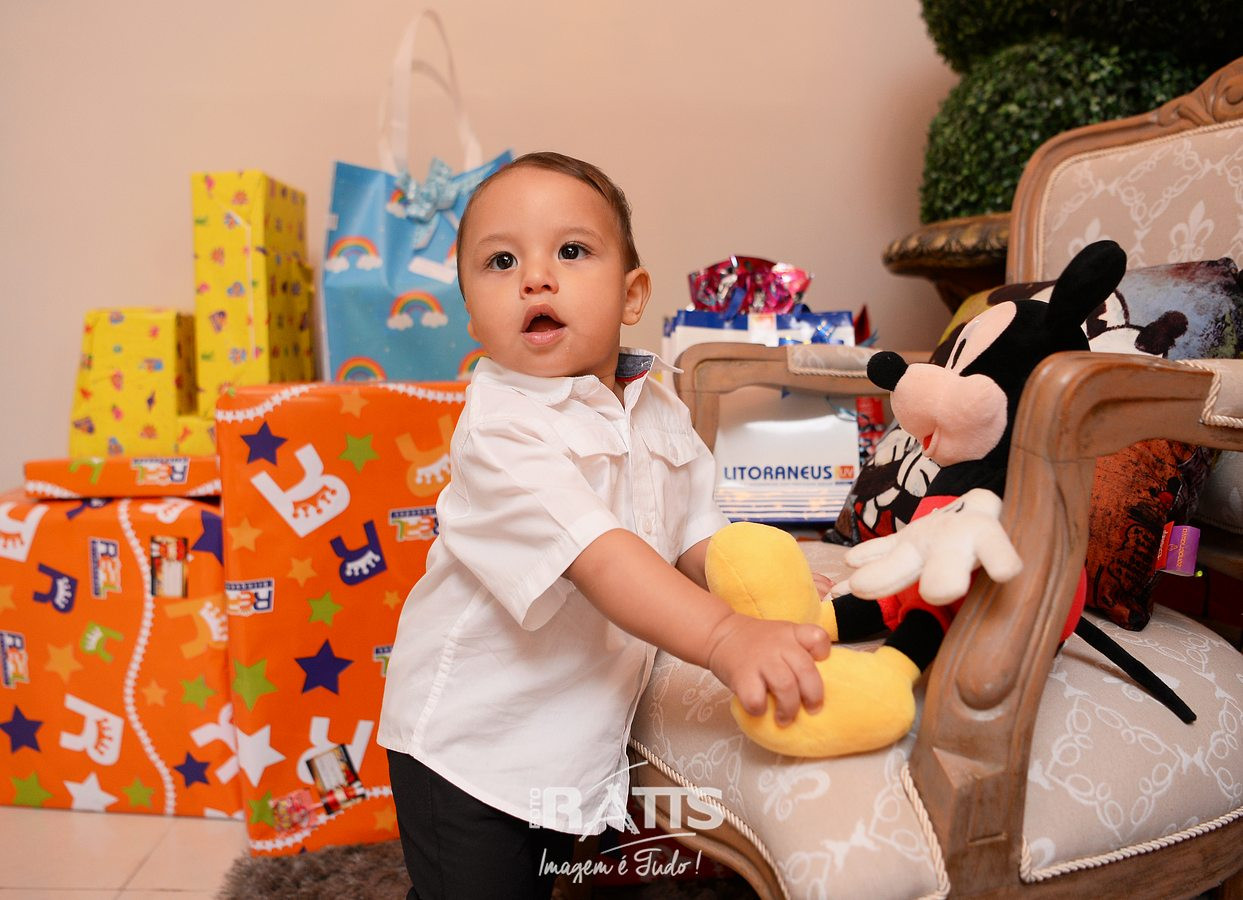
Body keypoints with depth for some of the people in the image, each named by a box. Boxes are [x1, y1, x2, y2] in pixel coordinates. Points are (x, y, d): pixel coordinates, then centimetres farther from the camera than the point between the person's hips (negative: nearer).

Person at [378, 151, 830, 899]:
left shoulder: (659, 411, -3)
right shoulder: (502, 429, -27)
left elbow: (697, 536, 1)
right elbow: (599, 558, -38)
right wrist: (727, 640, -47)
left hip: (574, 742, 7)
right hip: (469, 743, -6)